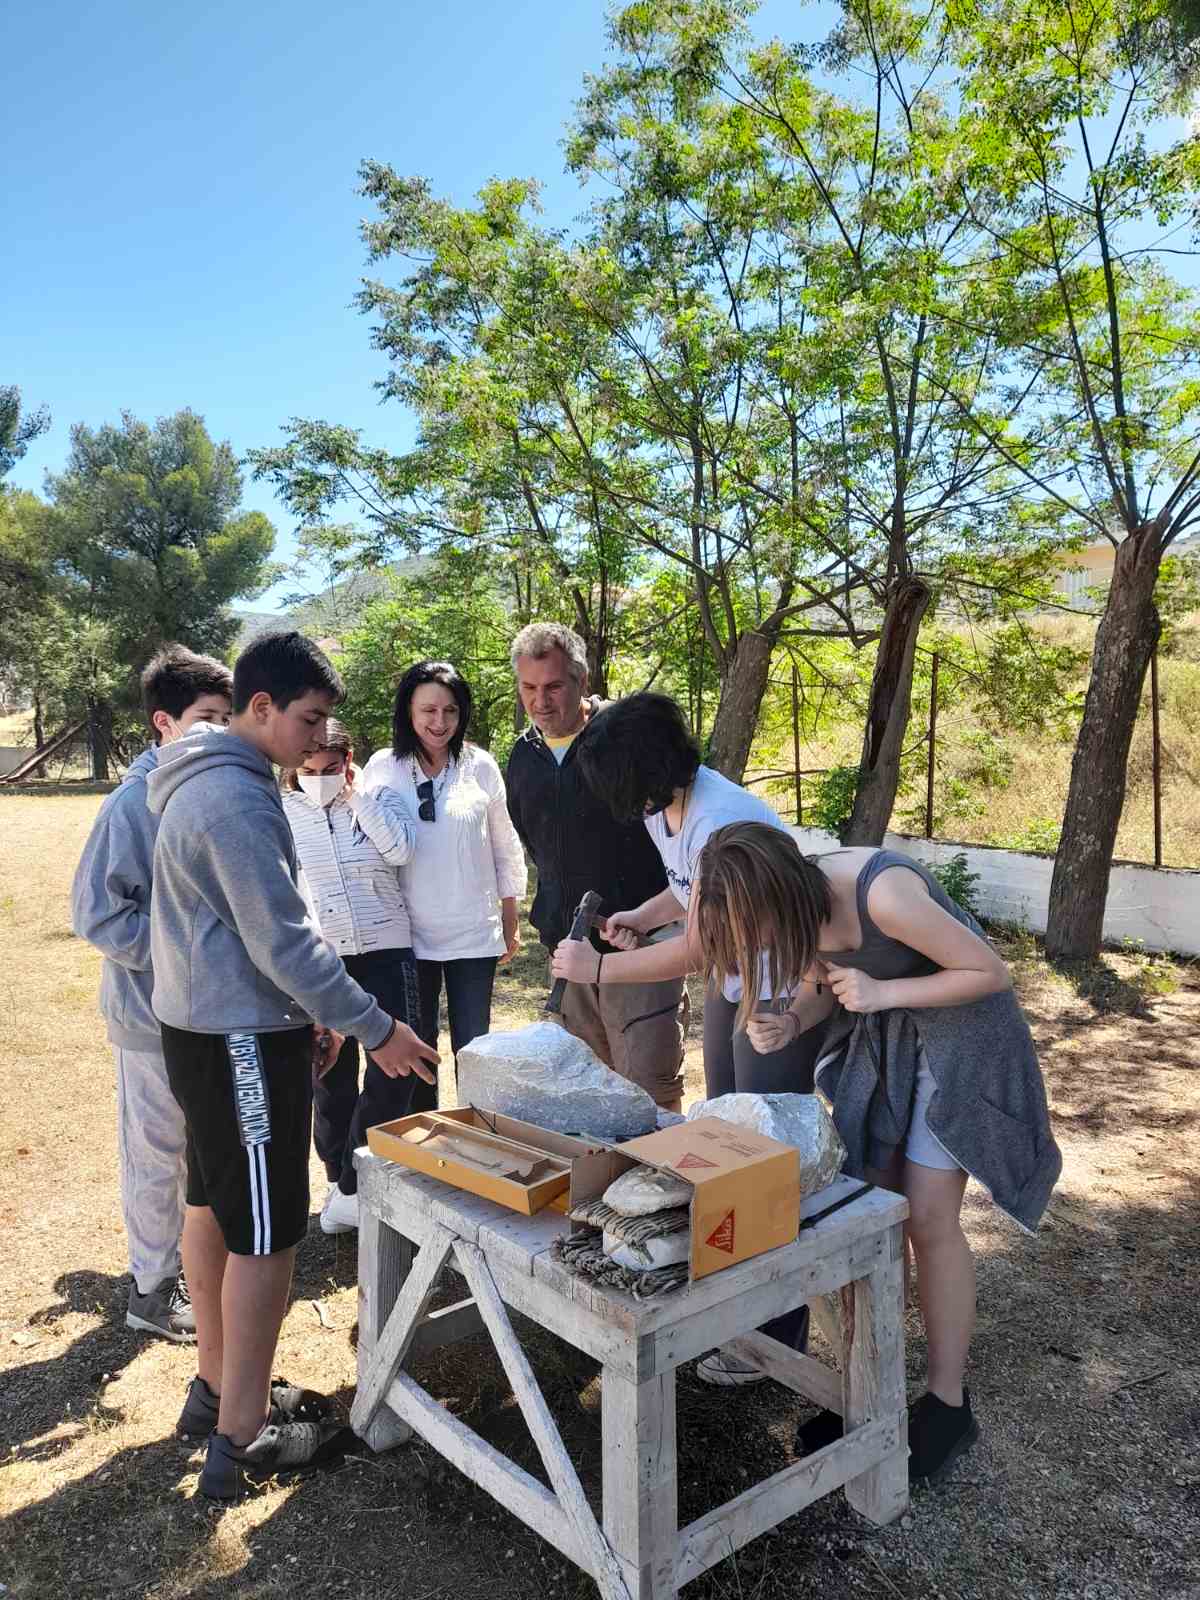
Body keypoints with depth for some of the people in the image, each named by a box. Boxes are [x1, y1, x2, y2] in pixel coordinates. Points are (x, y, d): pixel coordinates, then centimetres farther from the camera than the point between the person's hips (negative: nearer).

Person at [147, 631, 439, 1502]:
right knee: (266, 1233, 0)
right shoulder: (238, 799, -22)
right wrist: (376, 1027, -17)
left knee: (213, 1206, 19)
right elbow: (284, 941, -24)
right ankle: (241, 1438, 12)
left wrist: (314, 1012, 18)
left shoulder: (204, 782, 10)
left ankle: (218, 1385, 34)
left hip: (204, 1026, 10)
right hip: (243, 1039, -10)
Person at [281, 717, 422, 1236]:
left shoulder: (378, 798, 2)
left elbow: (401, 848, -15)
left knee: (395, 1066, -7)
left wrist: (355, 795, -10)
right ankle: (340, 1177, 28)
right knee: (329, 1074, 11)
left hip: (384, 950, -1)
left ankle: (352, 1183, 7)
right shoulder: (282, 814, 3)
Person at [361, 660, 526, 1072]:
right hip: (410, 932, 0)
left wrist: (512, 920, 8)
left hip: (474, 932, 0)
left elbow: (506, 848, 6)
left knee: (473, 1044, 8)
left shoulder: (480, 766, -1)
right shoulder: (382, 768, -1)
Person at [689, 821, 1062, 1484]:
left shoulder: (884, 894, -35)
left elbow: (991, 972, -24)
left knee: (928, 1218, -4)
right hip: (877, 1035, 6)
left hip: (958, 1029, -6)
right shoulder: (796, 903, -14)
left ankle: (947, 1403, 14)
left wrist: (883, 993, -30)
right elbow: (818, 979, 4)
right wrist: (789, 1022, -16)